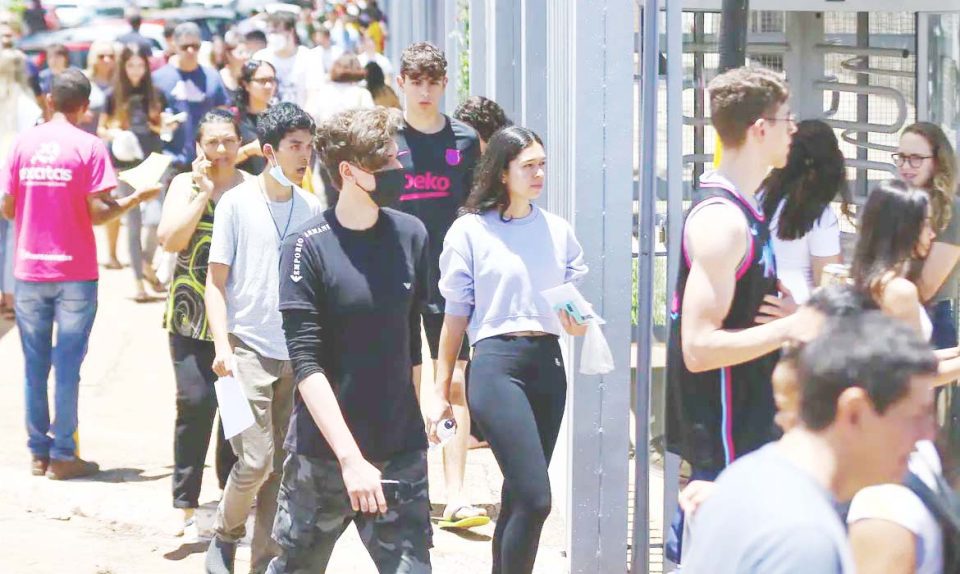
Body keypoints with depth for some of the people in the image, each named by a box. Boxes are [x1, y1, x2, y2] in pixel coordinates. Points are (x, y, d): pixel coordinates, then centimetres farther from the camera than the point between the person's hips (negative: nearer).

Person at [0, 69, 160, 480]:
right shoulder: (89, 147, -7)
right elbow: (98, 214, -12)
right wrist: (135, 200, 4)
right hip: (75, 273, -3)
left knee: (35, 365, 10)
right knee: (67, 365, 2)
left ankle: (39, 452, 13)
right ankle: (62, 456, 2)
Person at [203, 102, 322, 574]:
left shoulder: (312, 209, 8)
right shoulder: (237, 203, -3)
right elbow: (216, 283, -2)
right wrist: (223, 346, -13)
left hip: (298, 355, 4)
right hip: (250, 347, -4)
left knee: (282, 465, 5)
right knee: (256, 460, -11)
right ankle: (225, 535, 12)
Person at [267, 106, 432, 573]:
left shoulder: (410, 236, 3)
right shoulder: (309, 248, -10)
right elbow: (307, 364, -15)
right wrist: (351, 459, -21)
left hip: (402, 453, 3)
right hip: (323, 453, -3)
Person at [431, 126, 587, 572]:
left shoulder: (557, 231, 12)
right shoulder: (471, 230, 0)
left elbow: (574, 316, 17)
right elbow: (455, 316, 3)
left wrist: (578, 320, -7)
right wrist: (440, 392, 2)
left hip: (547, 363, 5)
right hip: (497, 363, -5)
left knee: (518, 498, 8)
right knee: (535, 499, -16)